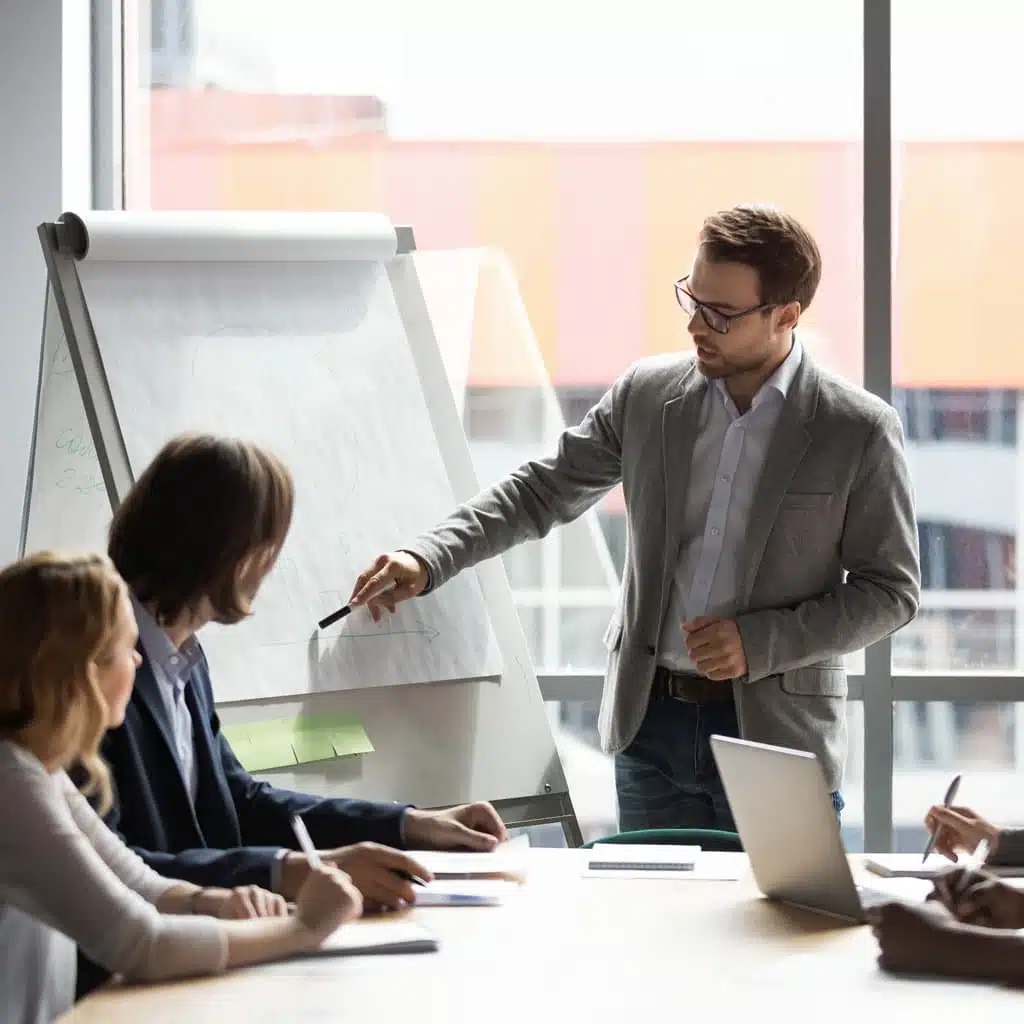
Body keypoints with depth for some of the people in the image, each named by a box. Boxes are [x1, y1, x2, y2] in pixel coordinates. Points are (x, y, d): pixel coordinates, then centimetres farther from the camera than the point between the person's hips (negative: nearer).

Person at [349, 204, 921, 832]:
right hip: (653, 721, 3)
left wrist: (760, 641, -15)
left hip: (777, 733, -3)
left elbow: (891, 590, -4)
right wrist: (428, 560, -2)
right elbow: (541, 492, 12)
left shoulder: (860, 430, -8)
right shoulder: (647, 396, 3)